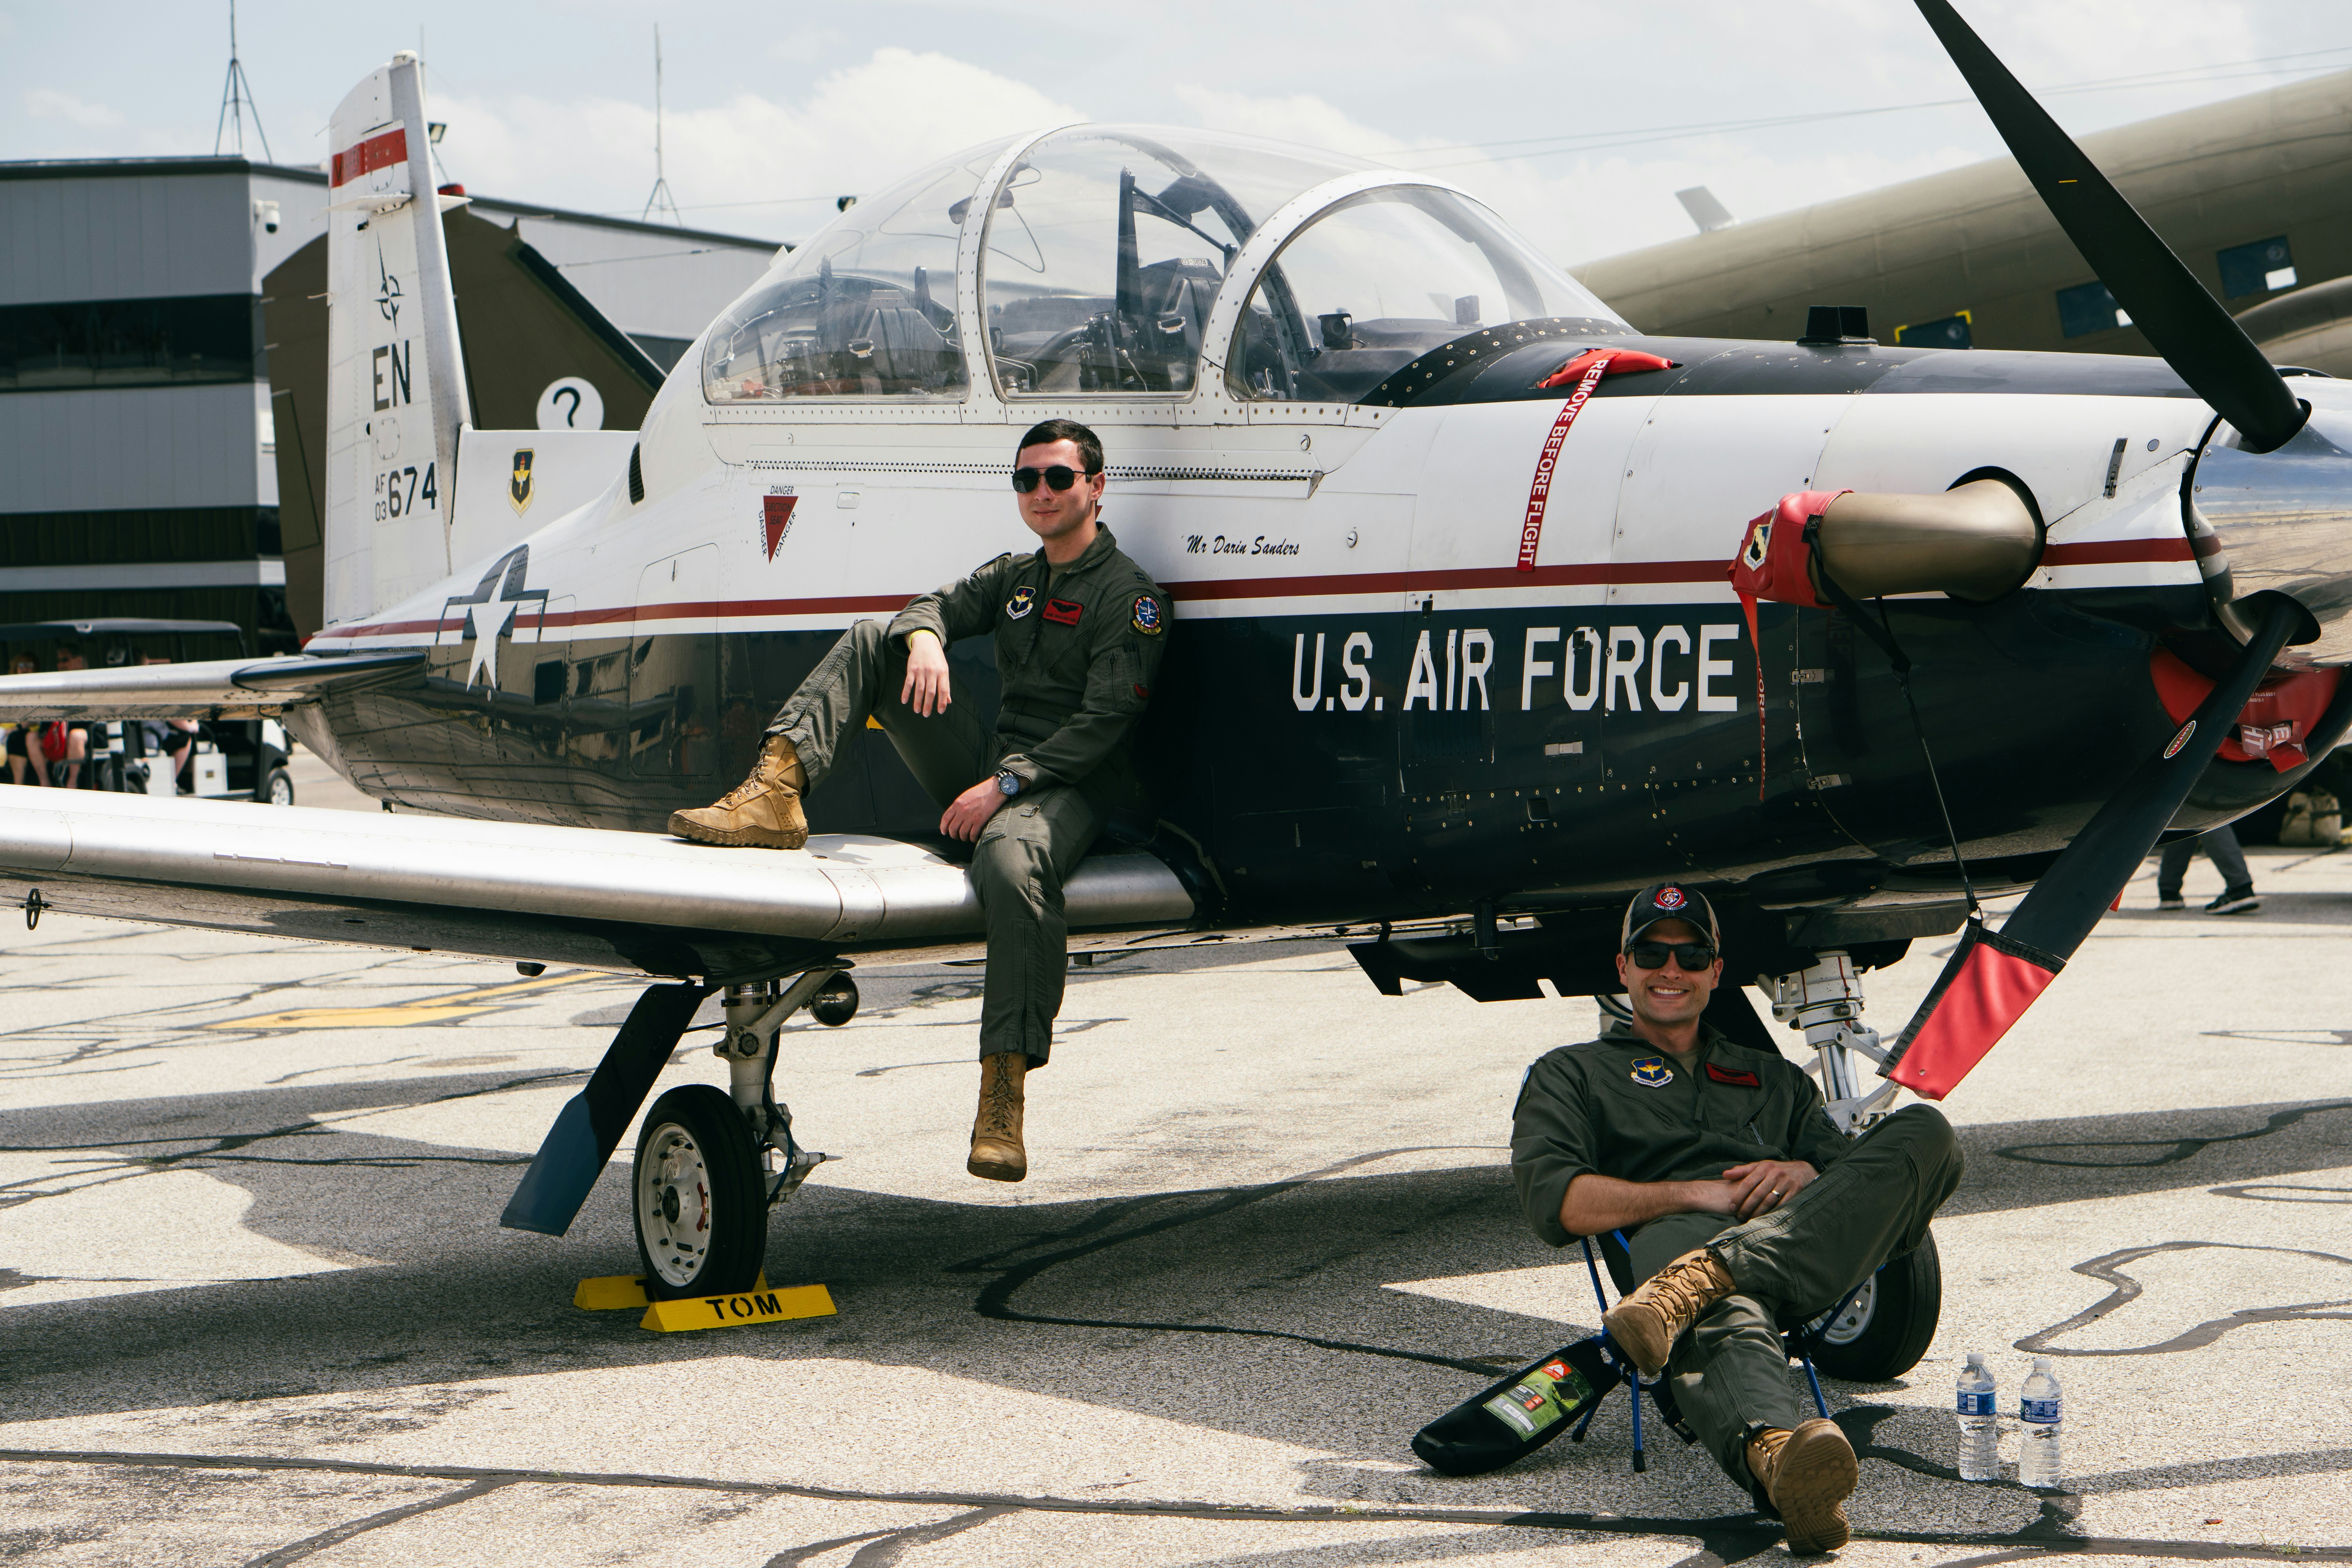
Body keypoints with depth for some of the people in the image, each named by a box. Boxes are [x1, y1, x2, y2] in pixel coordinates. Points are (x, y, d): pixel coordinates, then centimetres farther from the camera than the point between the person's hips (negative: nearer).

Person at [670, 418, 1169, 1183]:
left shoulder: (1129, 593, -3)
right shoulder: (1015, 577, 21)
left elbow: (1105, 722, -12)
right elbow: (936, 603, 9)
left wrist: (1005, 785, -19)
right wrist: (924, 637, -18)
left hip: (1072, 786, -7)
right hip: (990, 764, 7)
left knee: (1012, 859, -43)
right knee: (870, 640, 0)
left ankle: (1003, 1097, -46)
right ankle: (776, 790, -22)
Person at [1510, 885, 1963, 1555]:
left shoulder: (1776, 1079, 40)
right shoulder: (1572, 1074, 28)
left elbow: (1849, 1169, 24)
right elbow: (1552, 1202, 7)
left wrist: (1804, 1174, -2)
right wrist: (1698, 1194, -4)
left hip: (1813, 1247, 4)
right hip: (1678, 1232, -4)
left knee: (1924, 1131, -25)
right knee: (1727, 1319, -42)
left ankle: (1703, 1278, -45)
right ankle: (1777, 1453, -78)